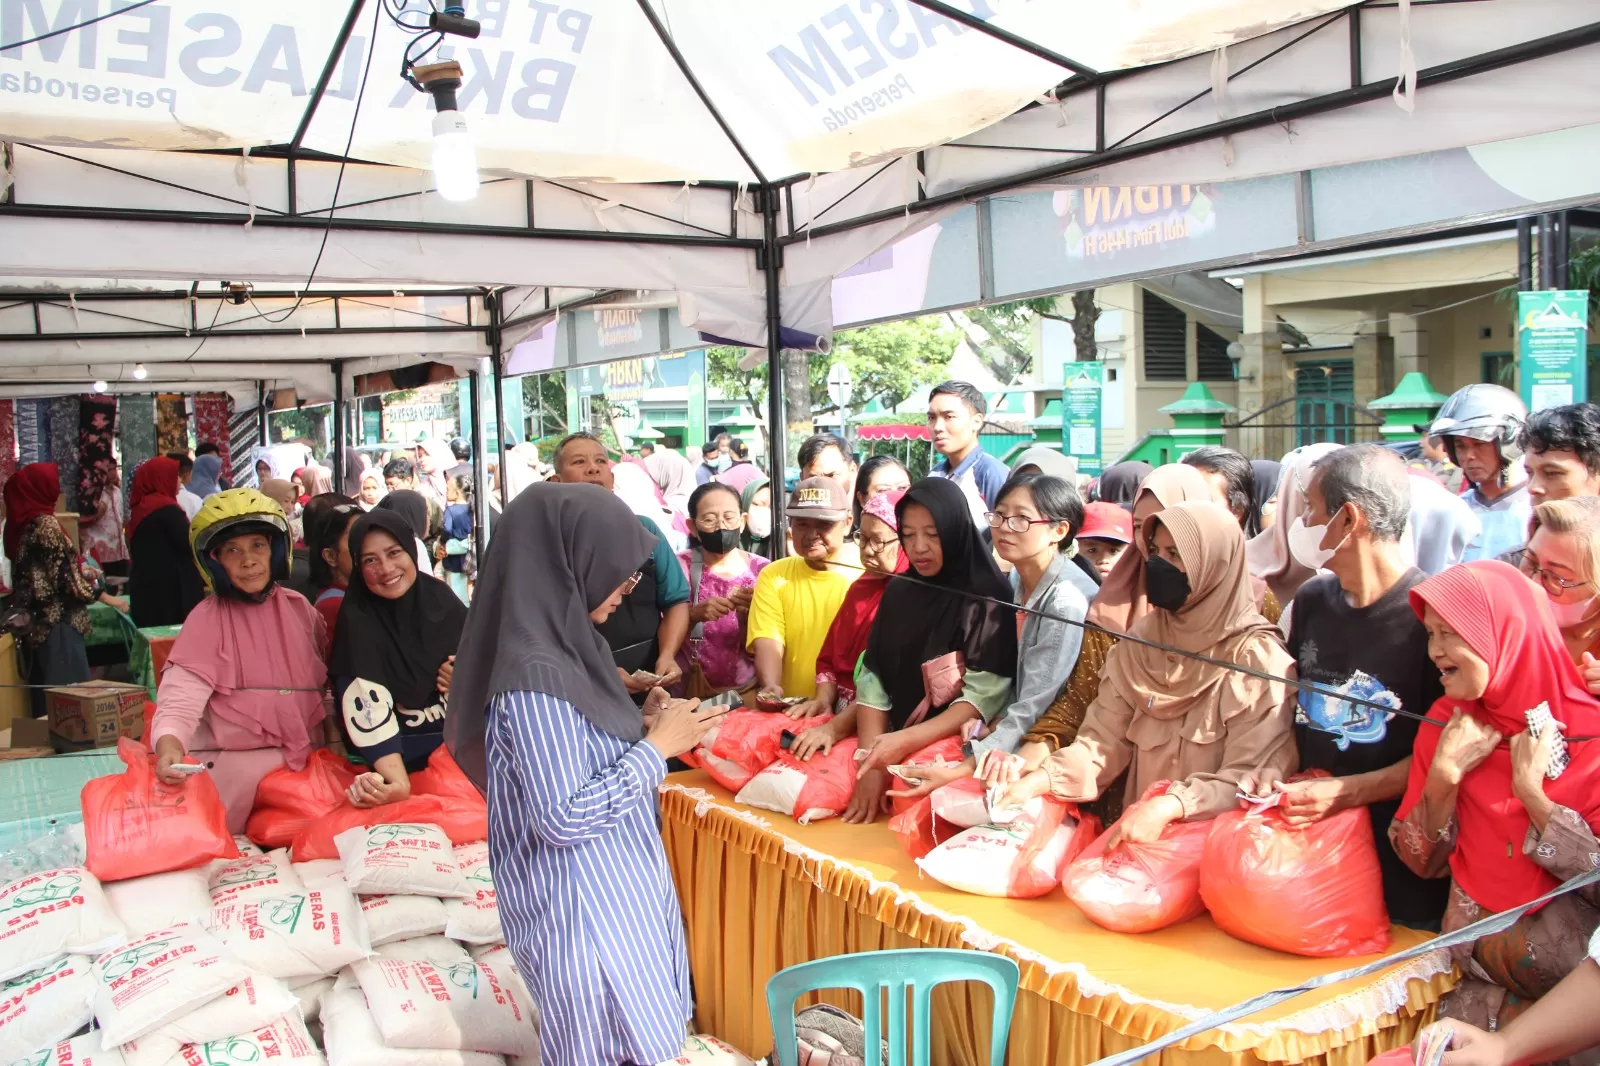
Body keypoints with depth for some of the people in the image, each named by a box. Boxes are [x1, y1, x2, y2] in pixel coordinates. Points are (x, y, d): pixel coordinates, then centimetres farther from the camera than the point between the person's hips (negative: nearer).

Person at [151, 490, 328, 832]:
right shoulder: (208, 620, -6)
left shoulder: (299, 609, 9)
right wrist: (169, 747, -36)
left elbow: (327, 685, 18)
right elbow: (180, 700, -17)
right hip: (238, 765, -4)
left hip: (306, 759, 4)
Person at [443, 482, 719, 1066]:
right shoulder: (536, 673, -25)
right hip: (580, 902, -9)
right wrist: (658, 746, -19)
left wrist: (640, 724, -1)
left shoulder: (561, 644, 3)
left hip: (612, 883, 9)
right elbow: (564, 818, -26)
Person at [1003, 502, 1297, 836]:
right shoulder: (1140, 641, 7)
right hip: (1140, 833, 5)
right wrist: (1036, 782, -13)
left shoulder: (1257, 657, -8)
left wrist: (1167, 808, -27)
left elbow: (1255, 776, -13)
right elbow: (1104, 741, 4)